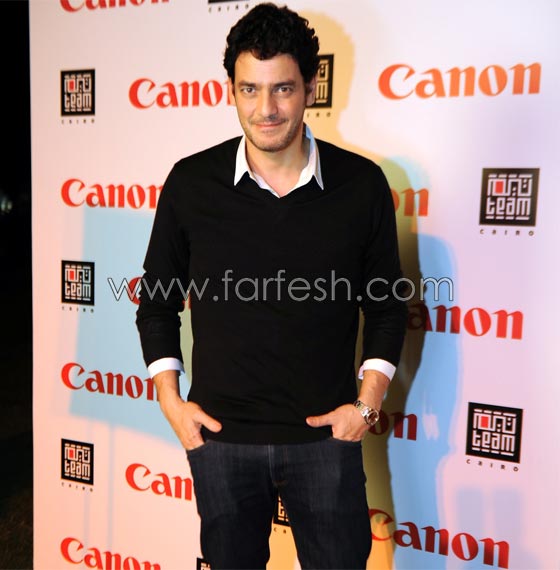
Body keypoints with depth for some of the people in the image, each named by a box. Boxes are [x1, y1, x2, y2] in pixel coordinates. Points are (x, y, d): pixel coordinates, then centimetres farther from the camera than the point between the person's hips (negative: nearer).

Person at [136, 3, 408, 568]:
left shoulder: (361, 184, -7)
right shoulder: (190, 183, -7)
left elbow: (387, 304, 3)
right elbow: (157, 299, 4)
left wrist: (367, 403, -3)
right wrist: (170, 399, -1)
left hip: (325, 436, 0)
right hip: (220, 436, 1)